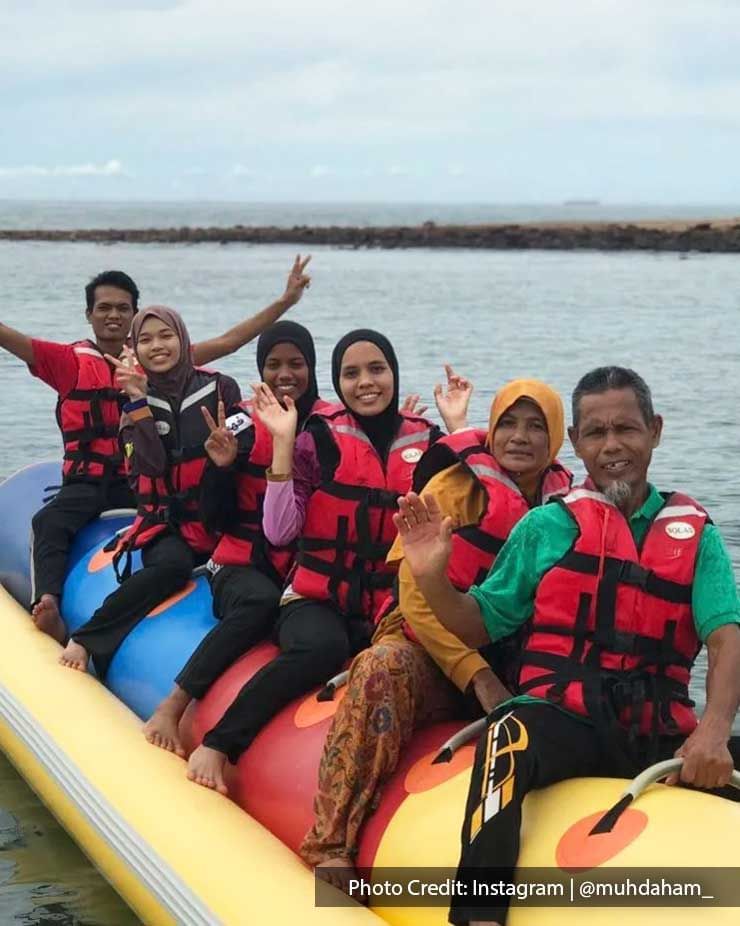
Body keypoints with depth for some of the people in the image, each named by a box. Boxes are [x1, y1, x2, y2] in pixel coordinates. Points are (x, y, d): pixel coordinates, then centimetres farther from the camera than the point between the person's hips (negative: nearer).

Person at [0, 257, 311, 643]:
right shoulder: (70, 361, 6)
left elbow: (225, 342, 7)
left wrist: (284, 302, 2)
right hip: (86, 484, -2)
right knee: (48, 524, -31)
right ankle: (47, 608, -47)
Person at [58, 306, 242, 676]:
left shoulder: (219, 389, 3)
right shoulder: (135, 402, 8)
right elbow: (152, 465, -9)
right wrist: (139, 402, -13)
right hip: (165, 520, -1)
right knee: (173, 564, -35)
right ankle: (84, 640, -27)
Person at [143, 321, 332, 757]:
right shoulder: (242, 429, 0)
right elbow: (216, 520, 1)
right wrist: (220, 466, -17)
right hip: (245, 564, -2)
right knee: (260, 602, -37)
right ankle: (172, 707, -35)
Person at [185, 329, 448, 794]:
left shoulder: (426, 440, 7)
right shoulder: (319, 440, 0)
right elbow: (279, 532, -9)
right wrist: (283, 443, -14)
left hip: (393, 608, 2)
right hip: (319, 600, -2)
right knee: (324, 647, -36)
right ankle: (216, 745, -26)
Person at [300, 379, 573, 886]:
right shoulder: (456, 487, -3)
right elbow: (418, 600, -10)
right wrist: (479, 677, -21)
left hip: (519, 667, 4)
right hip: (435, 656, -3)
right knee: (382, 668, -36)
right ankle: (331, 845, -33)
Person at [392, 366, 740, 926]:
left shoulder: (695, 533, 13)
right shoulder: (547, 526, 13)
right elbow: (480, 626, 14)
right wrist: (433, 578, -7)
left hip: (660, 731, 2)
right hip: (561, 716, -2)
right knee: (507, 741, -36)